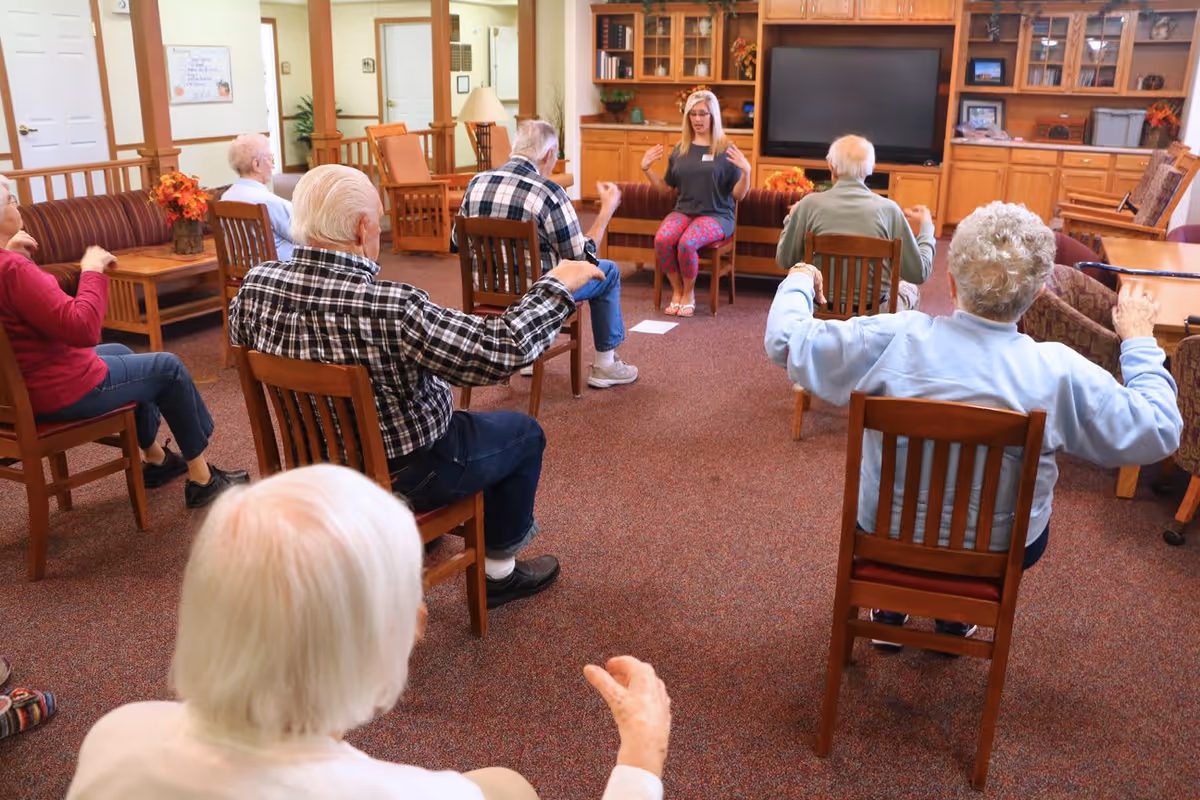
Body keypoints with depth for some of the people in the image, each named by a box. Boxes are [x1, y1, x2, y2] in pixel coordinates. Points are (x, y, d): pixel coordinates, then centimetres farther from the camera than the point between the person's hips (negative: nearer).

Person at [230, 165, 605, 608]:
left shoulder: (255, 285, -16)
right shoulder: (391, 309, -37)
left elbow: (240, 338, 7)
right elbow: (503, 348, -33)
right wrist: (557, 285, -18)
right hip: (398, 477, -7)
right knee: (525, 433, 17)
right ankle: (498, 569, 31)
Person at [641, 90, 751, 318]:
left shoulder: (726, 150, -1)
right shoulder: (680, 150, 11)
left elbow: (738, 195, -2)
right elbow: (666, 187, 16)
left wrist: (746, 172, -20)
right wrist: (647, 169, 3)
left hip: (716, 215, -4)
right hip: (683, 211, 4)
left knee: (687, 243, -33)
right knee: (662, 239, -28)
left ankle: (689, 294, -6)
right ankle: (676, 291, -6)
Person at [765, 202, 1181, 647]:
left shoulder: (892, 339, -24)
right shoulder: (1060, 373, -23)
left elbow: (786, 340, -12)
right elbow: (1159, 433, -9)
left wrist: (798, 283, 8)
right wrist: (1138, 342, 4)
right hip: (1000, 554, 0)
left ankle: (889, 610, 41)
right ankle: (958, 617, 40)